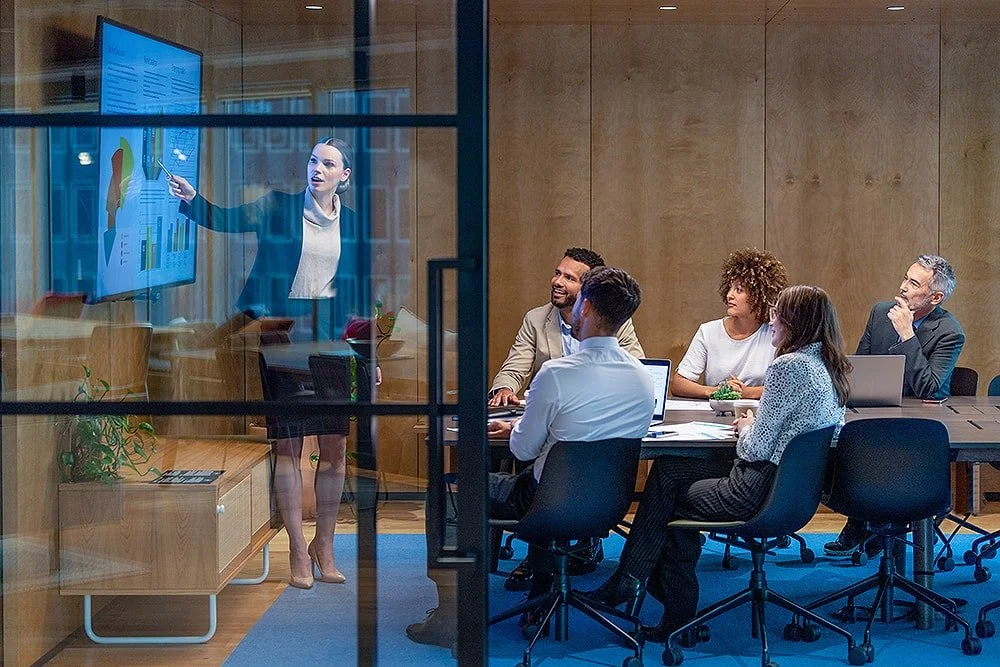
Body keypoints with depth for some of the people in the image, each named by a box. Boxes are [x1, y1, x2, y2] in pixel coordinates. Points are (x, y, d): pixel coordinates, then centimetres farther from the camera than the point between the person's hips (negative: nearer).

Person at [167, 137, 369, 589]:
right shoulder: (279, 208, 2)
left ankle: (324, 545, 17)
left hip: (330, 339, 2)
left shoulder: (354, 225, 9)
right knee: (287, 445, -1)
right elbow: (228, 219, -13)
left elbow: (361, 295, 12)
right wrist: (191, 198, -32)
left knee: (335, 446, 2)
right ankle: (298, 550, 6)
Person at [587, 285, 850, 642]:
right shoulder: (828, 367, 8)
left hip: (760, 492, -9)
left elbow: (756, 449, -18)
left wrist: (745, 428, 1)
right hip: (792, 484, 9)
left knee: (670, 497, 10)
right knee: (668, 467, 14)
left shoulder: (788, 366, -20)